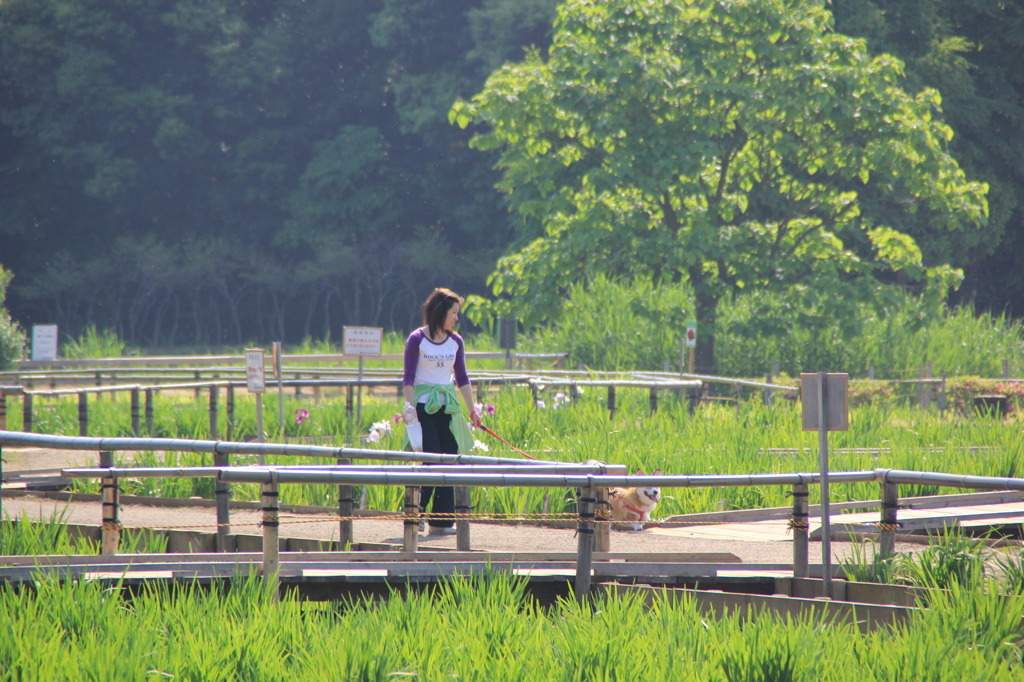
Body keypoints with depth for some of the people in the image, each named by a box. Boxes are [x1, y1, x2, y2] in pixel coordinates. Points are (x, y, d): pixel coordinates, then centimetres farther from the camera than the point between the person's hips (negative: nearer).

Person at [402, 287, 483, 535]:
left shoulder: (455, 342, 9)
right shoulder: (417, 340, -5)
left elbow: (462, 379, 15)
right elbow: (408, 378, -6)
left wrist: (472, 410, 11)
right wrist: (409, 406, -17)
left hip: (448, 407, 5)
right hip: (424, 406, -5)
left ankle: (442, 521, 3)